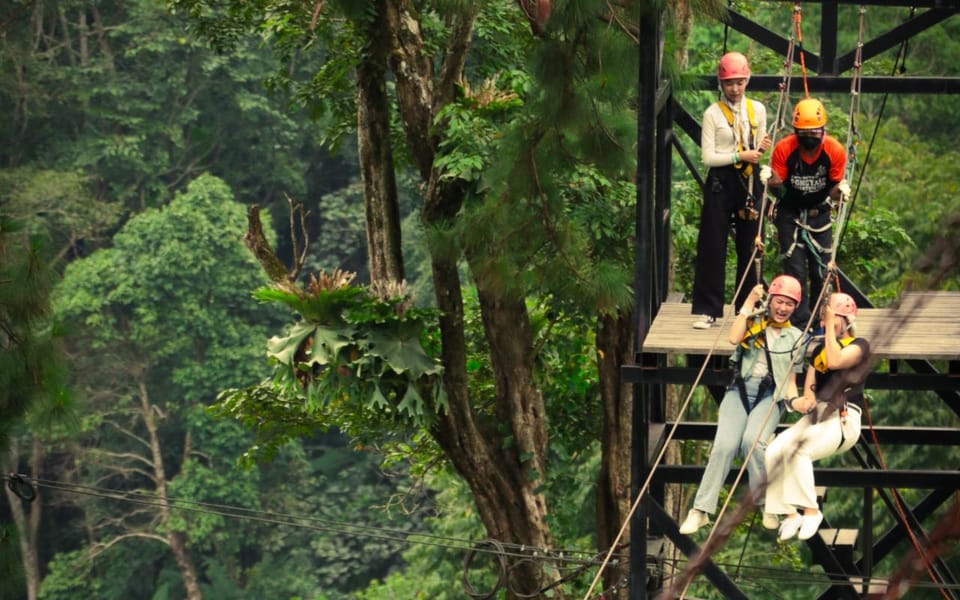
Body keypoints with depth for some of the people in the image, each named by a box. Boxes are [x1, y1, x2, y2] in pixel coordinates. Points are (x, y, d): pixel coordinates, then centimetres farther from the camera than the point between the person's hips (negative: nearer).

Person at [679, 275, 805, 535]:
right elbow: (734, 338, -9)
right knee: (724, 445, -21)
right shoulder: (753, 322, 13)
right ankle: (701, 510, -16)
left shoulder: (795, 338, 14)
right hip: (740, 390, 1)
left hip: (770, 395, -1)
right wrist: (749, 302, -5)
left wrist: (795, 399, -9)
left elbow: (790, 380, 13)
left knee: (753, 441, -30)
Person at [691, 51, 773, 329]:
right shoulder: (713, 114, -3)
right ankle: (707, 310, 3)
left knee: (749, 245, 6)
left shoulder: (757, 110, 8)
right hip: (720, 183, -3)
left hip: (749, 182, 3)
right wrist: (740, 155, -16)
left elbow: (757, 152, 14)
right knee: (712, 247, -2)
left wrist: (762, 149, -8)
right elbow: (708, 157, -8)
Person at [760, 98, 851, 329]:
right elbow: (779, 190, -12)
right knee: (795, 271, -8)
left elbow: (833, 189, -7)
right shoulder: (783, 149, -19)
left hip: (819, 213, 1)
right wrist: (773, 183, -35)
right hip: (790, 213, -1)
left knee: (821, 271, 1)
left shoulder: (835, 151, -16)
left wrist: (839, 191, -31)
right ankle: (800, 325, -3)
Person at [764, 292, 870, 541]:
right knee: (773, 453, -21)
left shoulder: (859, 345, 2)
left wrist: (831, 325, -10)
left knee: (798, 450, -34)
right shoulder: (818, 350, 21)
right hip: (815, 417, 6)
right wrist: (803, 401, -9)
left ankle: (811, 511, -24)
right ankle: (790, 514, -16)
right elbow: (809, 391, 15)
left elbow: (834, 361, -19)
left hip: (843, 420, -6)